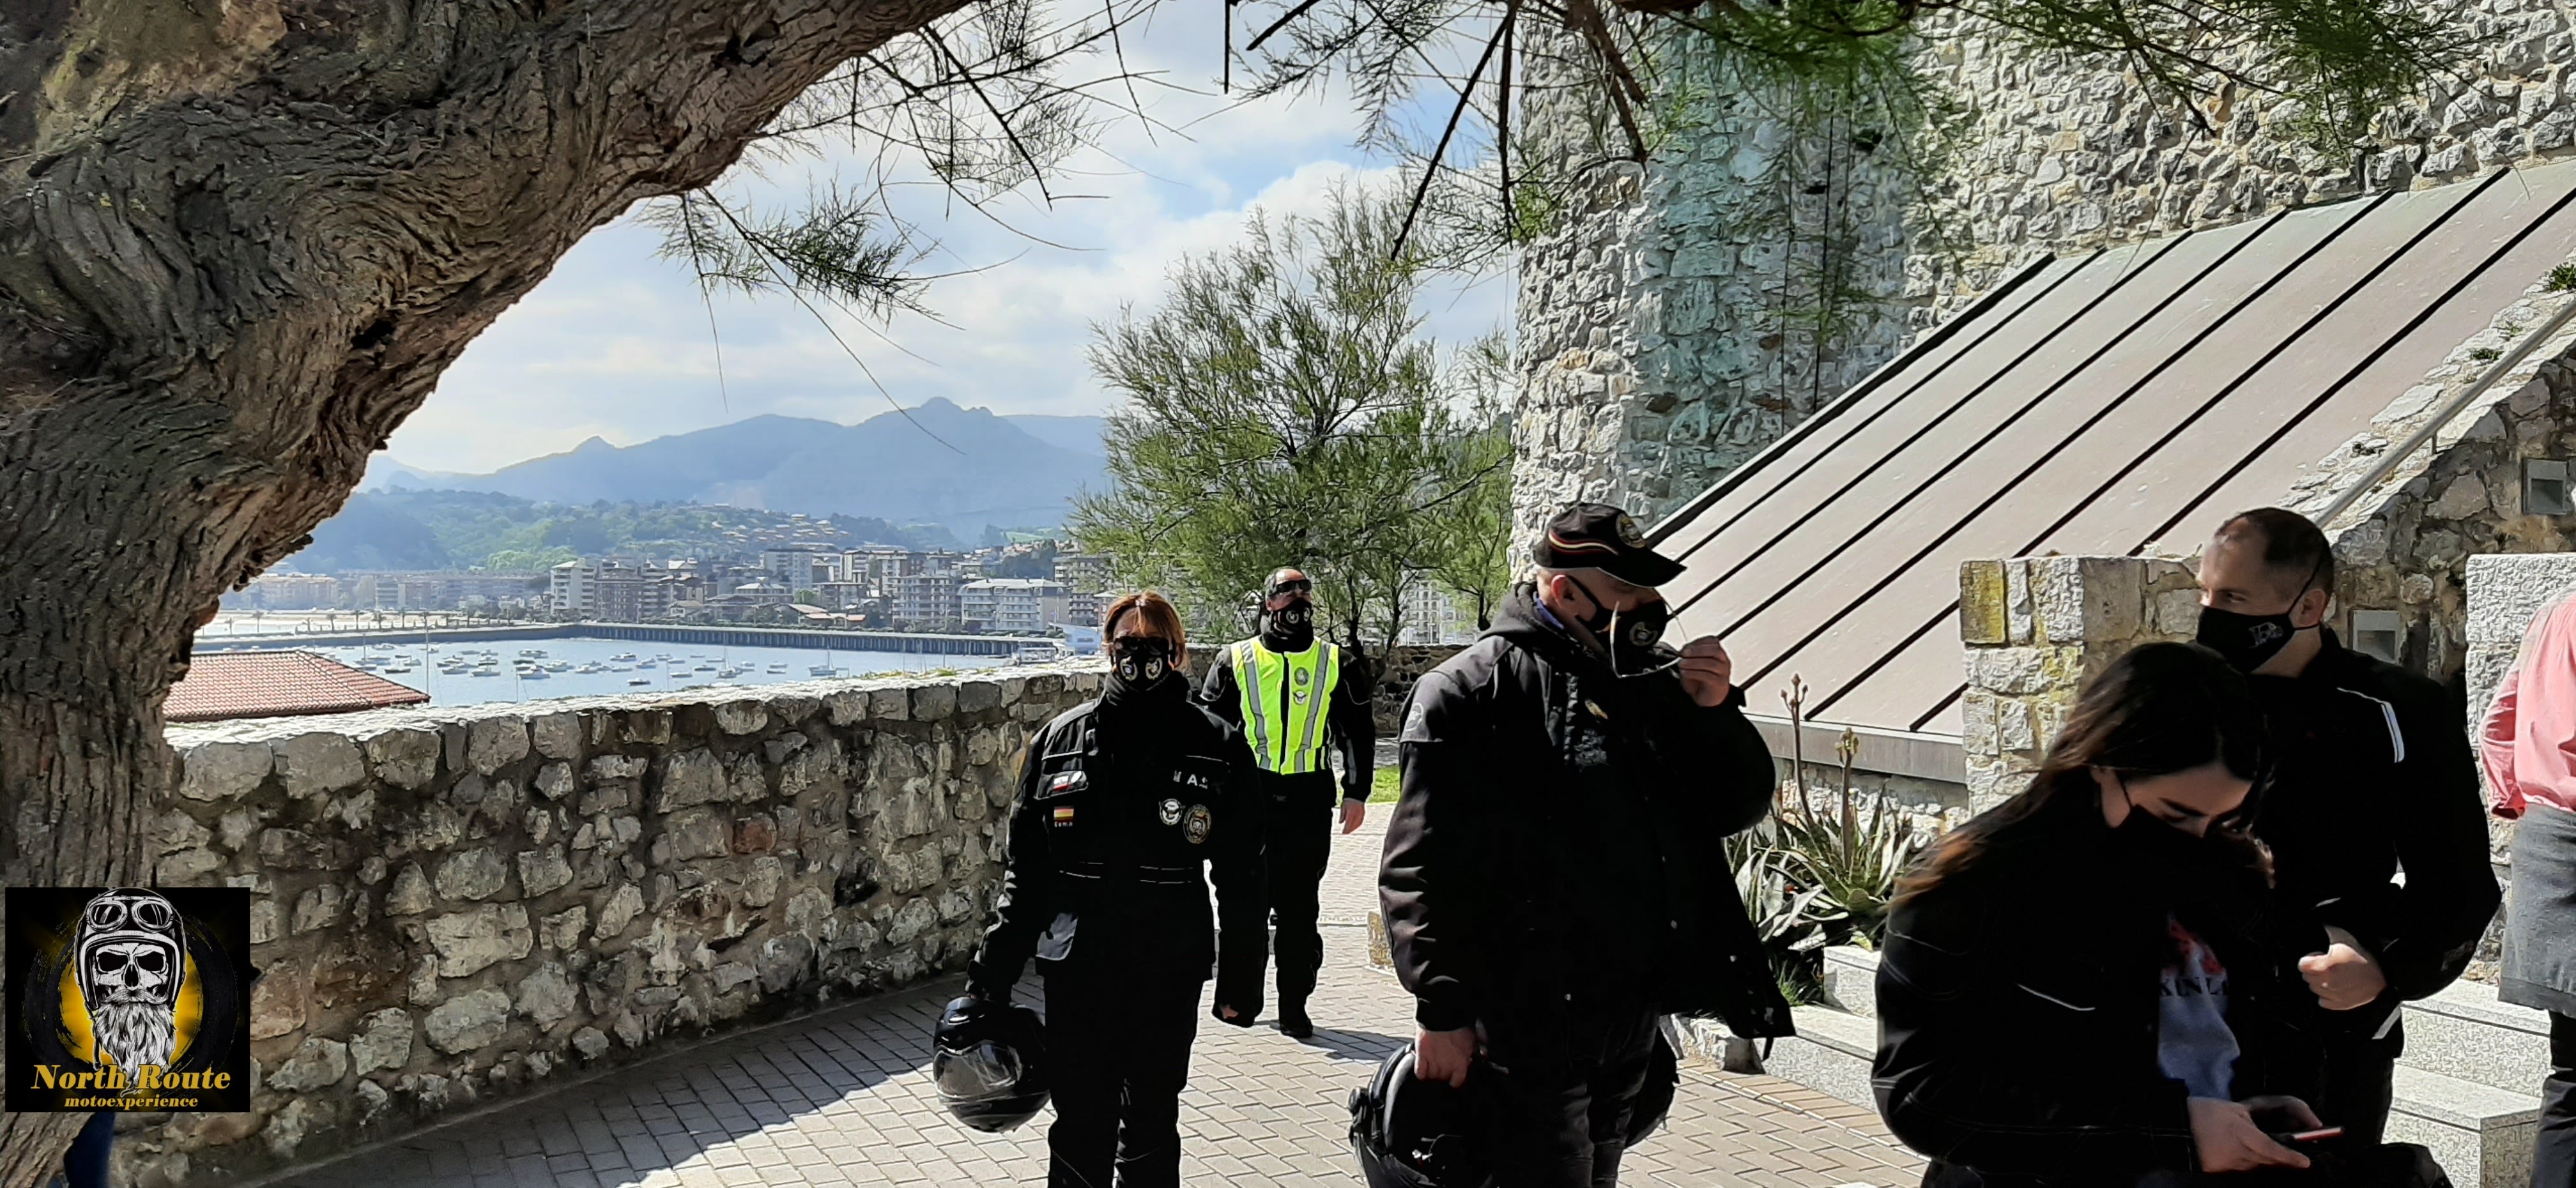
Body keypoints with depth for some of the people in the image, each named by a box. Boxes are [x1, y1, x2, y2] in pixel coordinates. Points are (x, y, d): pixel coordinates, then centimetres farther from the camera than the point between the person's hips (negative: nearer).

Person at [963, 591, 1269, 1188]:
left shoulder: (1217, 748, -3)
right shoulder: (1061, 740, 1)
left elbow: (1240, 878, 0)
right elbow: (1025, 865, 4)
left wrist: (1240, 980, -1)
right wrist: (995, 969, 1)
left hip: (1169, 972, -1)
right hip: (1078, 969, 1)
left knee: (1153, 1118, 13)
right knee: (1080, 1123, 7)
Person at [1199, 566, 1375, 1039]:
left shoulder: (1335, 664, 9)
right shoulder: (1235, 660, 6)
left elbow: (1359, 732, 13)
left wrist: (1356, 793, 5)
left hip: (1309, 798, 0)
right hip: (1249, 795, 0)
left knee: (1299, 907, 2)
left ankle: (1294, 1005, 10)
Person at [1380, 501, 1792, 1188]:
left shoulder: (1655, 678, 8)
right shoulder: (1472, 693, -12)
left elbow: (1742, 806, 12)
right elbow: (1423, 867, -15)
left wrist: (1717, 712, -6)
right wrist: (1444, 1011, -16)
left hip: (1636, 1010, 7)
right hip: (1534, 1020, -7)